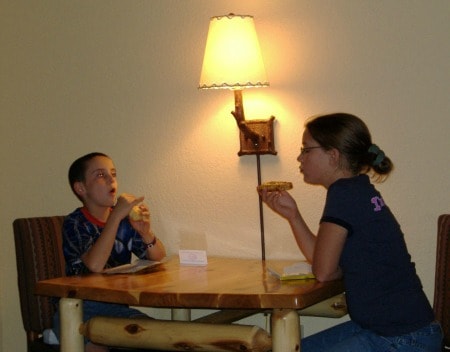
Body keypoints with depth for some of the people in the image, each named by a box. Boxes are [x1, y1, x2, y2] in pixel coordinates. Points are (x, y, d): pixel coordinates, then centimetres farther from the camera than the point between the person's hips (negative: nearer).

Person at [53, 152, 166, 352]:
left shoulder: (124, 221, 5)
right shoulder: (75, 223, -10)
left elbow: (158, 258, 4)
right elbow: (95, 265, -28)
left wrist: (146, 233, -17)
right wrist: (116, 216, -28)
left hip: (117, 307, 5)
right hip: (79, 310, -5)